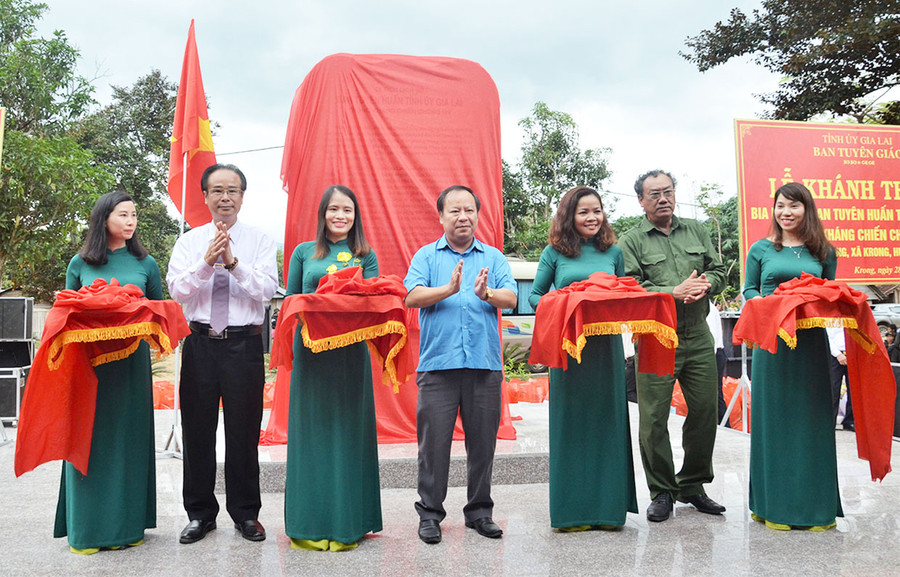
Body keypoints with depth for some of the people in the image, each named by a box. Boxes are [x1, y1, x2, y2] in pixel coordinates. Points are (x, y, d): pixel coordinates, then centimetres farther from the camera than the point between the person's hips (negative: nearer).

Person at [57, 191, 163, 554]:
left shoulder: (145, 264, 8)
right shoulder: (80, 264, 6)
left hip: (132, 361, 1)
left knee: (128, 437, 4)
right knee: (90, 439, 1)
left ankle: (126, 524, 14)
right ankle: (86, 527, 12)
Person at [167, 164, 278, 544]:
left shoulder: (260, 241, 5)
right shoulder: (189, 242, 9)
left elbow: (267, 288, -9)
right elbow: (176, 290, -3)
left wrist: (234, 262, -20)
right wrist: (207, 262, -17)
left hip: (245, 344, -1)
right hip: (200, 343, 2)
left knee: (244, 431, 5)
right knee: (197, 430, 8)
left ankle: (245, 513, 20)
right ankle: (200, 513, 23)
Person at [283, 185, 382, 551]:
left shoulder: (365, 256, 11)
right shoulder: (303, 252, 12)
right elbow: (290, 300, 12)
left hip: (350, 352, 0)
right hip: (311, 350, 1)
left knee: (348, 430, 3)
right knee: (312, 429, 3)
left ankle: (346, 523, 12)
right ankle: (310, 524, 12)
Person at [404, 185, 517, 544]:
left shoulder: (493, 257, 13)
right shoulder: (426, 256, 9)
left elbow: (511, 298, 0)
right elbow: (412, 297, -6)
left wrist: (487, 294, -21)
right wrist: (449, 289, -22)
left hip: (484, 363, 2)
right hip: (437, 363, -1)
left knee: (483, 441, 8)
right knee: (434, 440, 0)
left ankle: (479, 511, 23)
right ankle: (430, 513, 14)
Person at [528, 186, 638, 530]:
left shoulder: (613, 252, 10)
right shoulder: (555, 253, 3)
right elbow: (534, 297, 7)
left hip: (606, 347, 2)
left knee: (607, 421, 5)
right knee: (570, 424, 2)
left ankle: (607, 506, 16)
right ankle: (572, 510, 12)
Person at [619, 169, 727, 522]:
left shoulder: (696, 231, 16)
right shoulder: (631, 241, 2)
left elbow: (719, 271, 15)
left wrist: (705, 285, -7)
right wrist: (675, 292, -17)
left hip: (698, 337, 4)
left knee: (705, 411, 8)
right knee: (654, 418, -3)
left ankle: (691, 485, 26)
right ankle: (661, 492, 12)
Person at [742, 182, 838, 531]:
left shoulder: (824, 252, 10)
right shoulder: (761, 250, 6)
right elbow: (749, 290, 9)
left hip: (811, 342, 2)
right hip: (772, 341, -1)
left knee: (812, 418, 4)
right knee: (773, 417, 2)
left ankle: (814, 504, 16)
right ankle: (775, 505, 12)